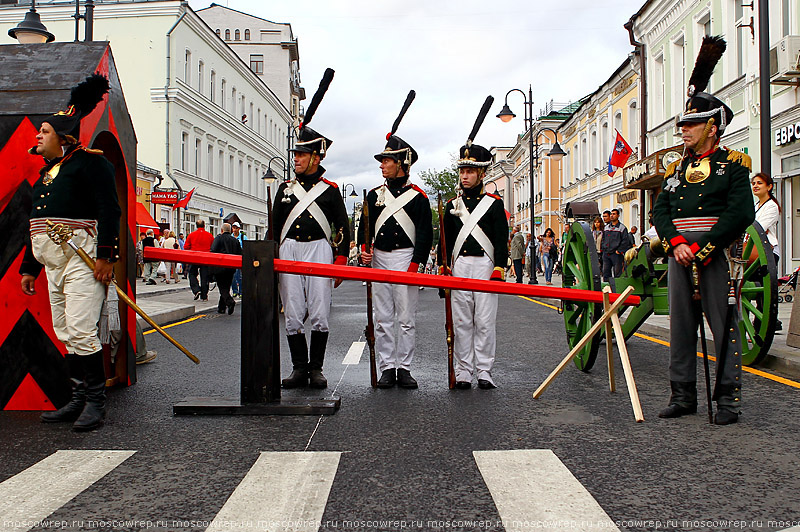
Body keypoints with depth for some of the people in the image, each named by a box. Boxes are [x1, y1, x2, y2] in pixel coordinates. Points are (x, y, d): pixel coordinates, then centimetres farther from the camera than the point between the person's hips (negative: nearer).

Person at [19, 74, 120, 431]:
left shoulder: (90, 161, -2)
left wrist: (105, 255, -21)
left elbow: (109, 210, -13)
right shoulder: (47, 172, 24)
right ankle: (80, 400, 17)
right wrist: (29, 267, 23)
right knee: (65, 335, 9)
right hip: (52, 262, 9)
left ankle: (96, 402, -3)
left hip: (82, 258, -9)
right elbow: (38, 223, 26)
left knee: (80, 331, -12)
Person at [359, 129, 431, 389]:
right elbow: (365, 225, 14)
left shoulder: (418, 196, 2)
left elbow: (425, 234, -2)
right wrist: (364, 248, -6)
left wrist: (415, 264, -11)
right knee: (382, 318, 4)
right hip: (378, 259, 4)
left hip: (405, 258, -3)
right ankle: (387, 368, 11)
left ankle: (404, 368, 8)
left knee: (406, 317, 0)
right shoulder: (374, 194, 13)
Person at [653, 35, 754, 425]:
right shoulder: (676, 169, 15)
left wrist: (702, 247, -17)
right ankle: (683, 396, 17)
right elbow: (659, 211, 6)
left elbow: (741, 213, -12)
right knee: (681, 326, 8)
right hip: (679, 253, 5)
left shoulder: (733, 164, 0)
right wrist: (676, 242, -11)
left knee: (724, 327, 0)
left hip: (717, 254, -5)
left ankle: (728, 399, 9)